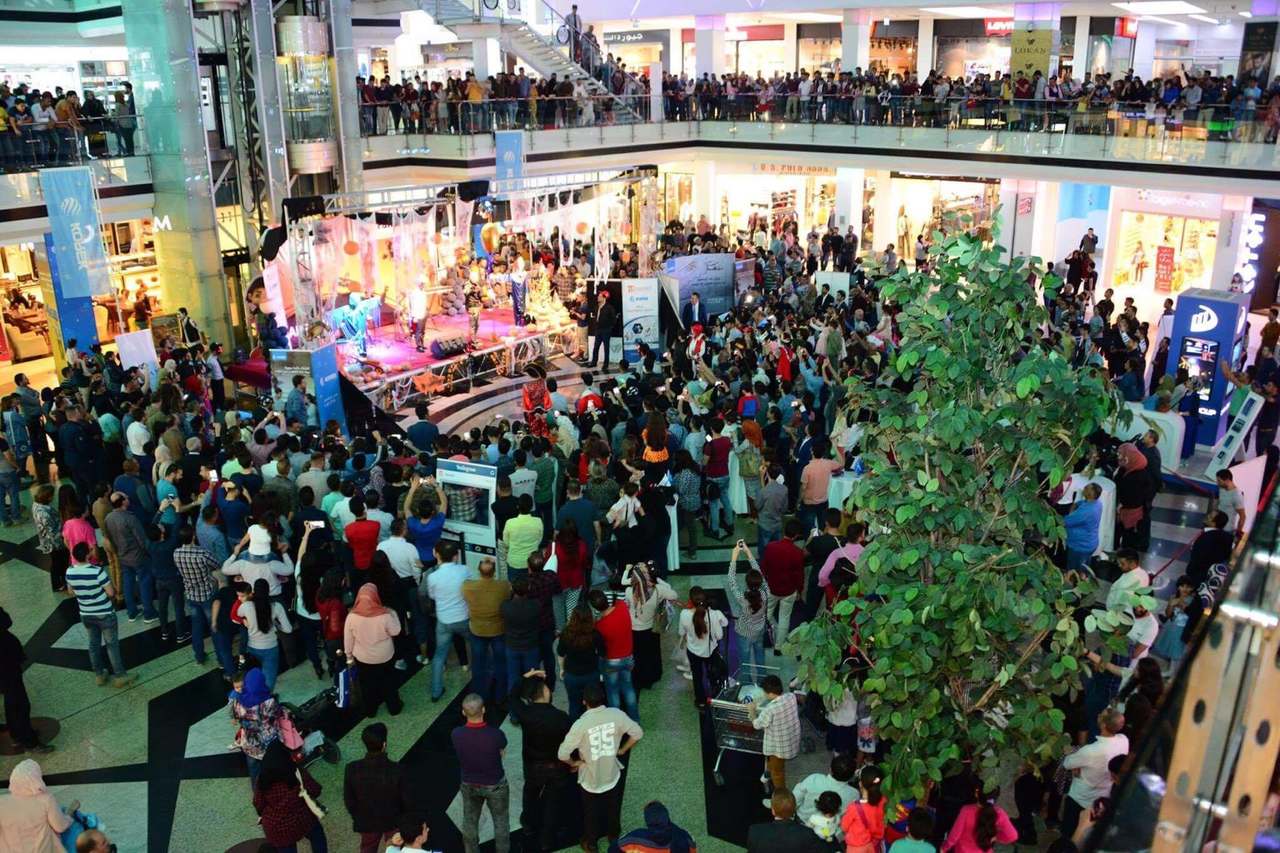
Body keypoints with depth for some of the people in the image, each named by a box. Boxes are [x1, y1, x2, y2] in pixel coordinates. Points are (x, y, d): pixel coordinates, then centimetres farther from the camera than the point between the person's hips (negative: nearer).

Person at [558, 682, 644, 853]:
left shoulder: (581, 724, -30)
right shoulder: (616, 714, -21)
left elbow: (562, 754, -28)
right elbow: (638, 733, -10)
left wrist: (574, 762, -8)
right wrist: (622, 750, 3)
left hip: (590, 778, -2)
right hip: (612, 775, 3)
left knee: (591, 813, 24)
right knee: (613, 809, 30)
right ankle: (614, 837, 51)